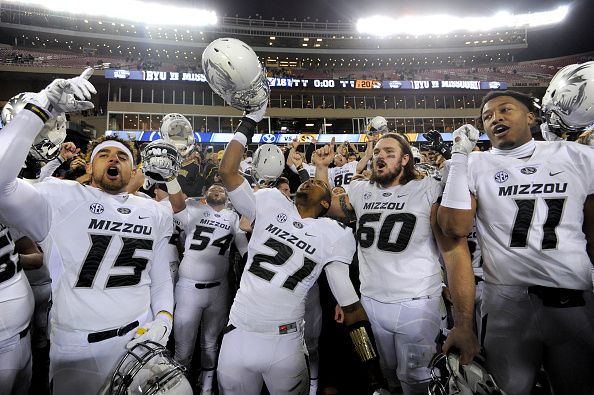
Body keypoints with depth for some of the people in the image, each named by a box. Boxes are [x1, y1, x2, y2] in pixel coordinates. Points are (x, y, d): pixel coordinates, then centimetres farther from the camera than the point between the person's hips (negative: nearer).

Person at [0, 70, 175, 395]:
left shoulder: (154, 212, 5)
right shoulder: (62, 198, -9)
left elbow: (160, 274, 7)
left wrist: (163, 318, -7)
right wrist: (41, 108, -26)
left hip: (141, 337, 4)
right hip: (79, 347, -3)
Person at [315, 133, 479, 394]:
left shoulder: (429, 191, -10)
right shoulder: (360, 191, 5)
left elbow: (455, 251, -16)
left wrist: (463, 325, -21)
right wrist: (322, 167, 3)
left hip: (416, 305, -4)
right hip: (370, 302, 4)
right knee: (388, 373, 21)